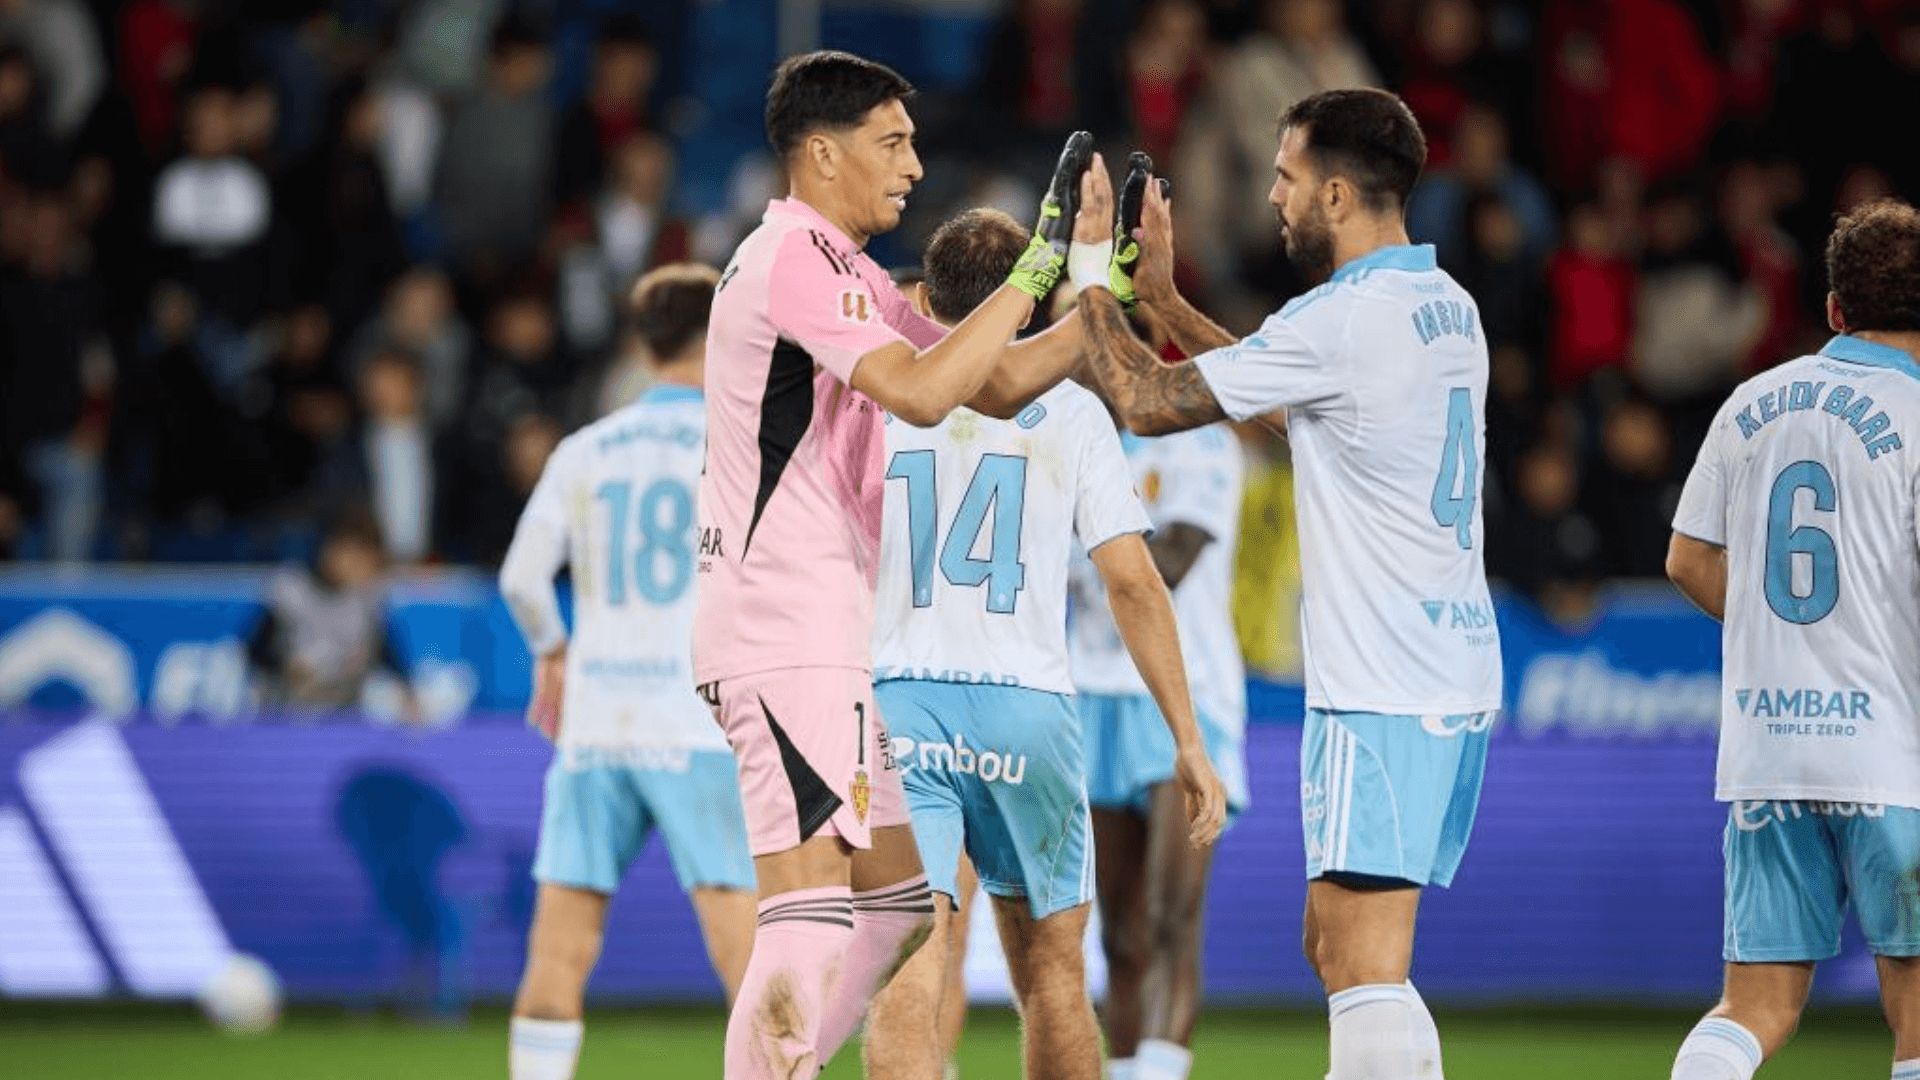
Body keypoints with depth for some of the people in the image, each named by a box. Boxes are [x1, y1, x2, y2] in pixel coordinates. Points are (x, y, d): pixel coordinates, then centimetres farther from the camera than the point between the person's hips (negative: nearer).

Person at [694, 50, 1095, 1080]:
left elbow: (995, 384, 20)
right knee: (810, 920, -15)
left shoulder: (845, 274, 20)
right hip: (786, 635, -11)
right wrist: (1041, 263, -19)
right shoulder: (793, 259, -12)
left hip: (823, 636, 11)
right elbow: (921, 392, -23)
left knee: (897, 903, 13)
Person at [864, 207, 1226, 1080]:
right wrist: (1188, 741, 3)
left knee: (907, 978, -11)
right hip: (1026, 710, 1)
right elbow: (1132, 582, 0)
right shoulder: (1069, 411, 5)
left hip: (895, 708, -1)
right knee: (1050, 972, 17)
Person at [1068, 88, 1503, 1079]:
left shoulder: (1343, 320, -15)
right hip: (1458, 673, 9)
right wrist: (1162, 298, 27)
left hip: (1382, 690, -9)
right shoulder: (1446, 308, 14)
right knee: (1334, 944, 16)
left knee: (1366, 971, -12)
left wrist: (1094, 278, 4)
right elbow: (1288, 398, 28)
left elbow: (1149, 403, -9)